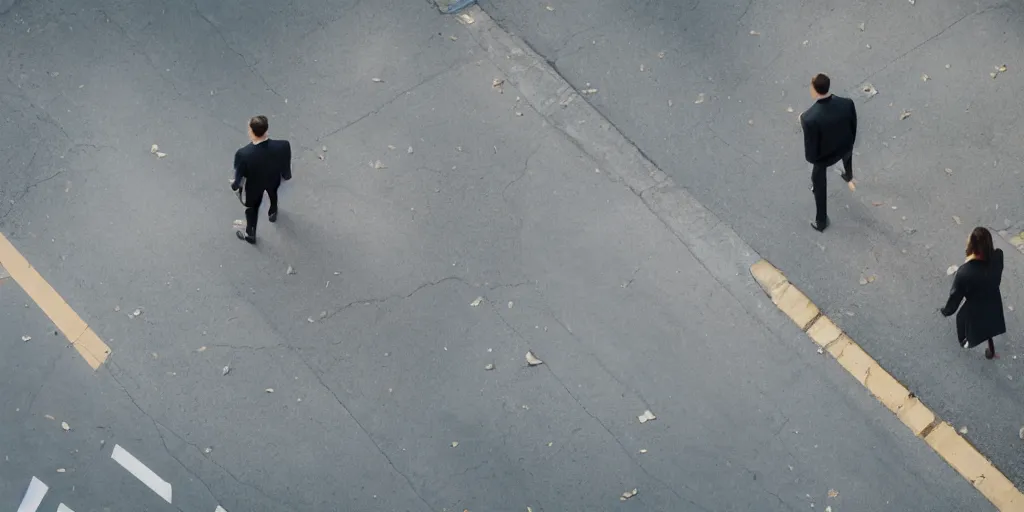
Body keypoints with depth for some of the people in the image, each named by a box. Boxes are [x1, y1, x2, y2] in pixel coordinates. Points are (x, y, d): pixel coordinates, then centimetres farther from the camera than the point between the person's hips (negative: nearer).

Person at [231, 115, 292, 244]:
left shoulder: (243, 154, -42)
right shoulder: (283, 146, -38)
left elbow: (239, 175, -22)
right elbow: (286, 167, -17)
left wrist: (235, 185, 1)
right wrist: (286, 176, 7)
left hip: (254, 185, -2)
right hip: (273, 180, 2)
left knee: (252, 207, 30)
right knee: (273, 194, 38)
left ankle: (250, 235, 55)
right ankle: (273, 213, 70)